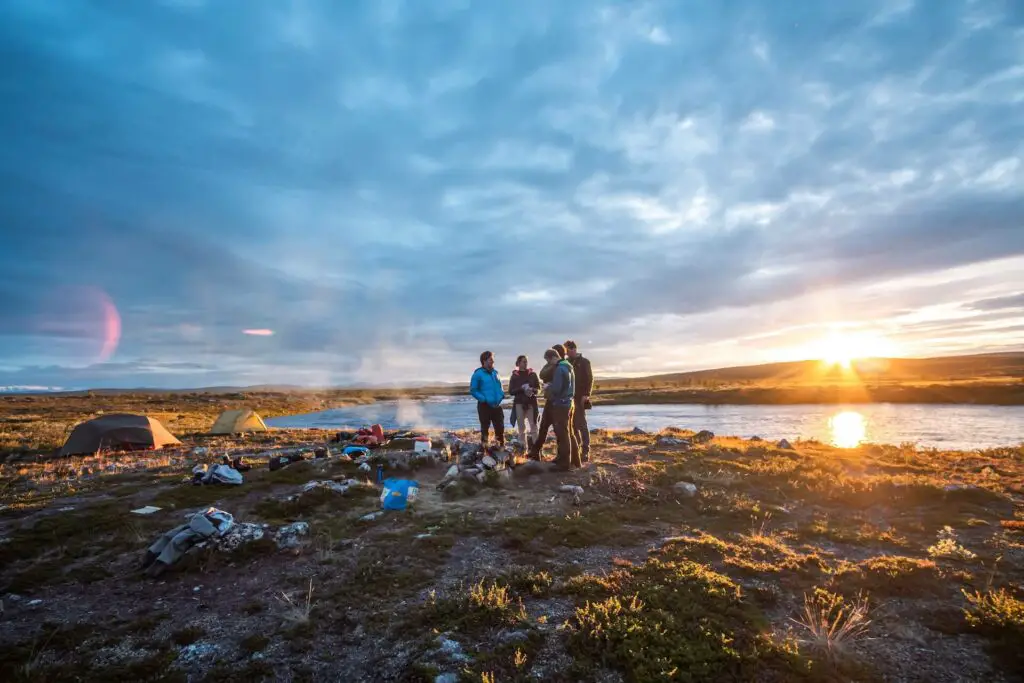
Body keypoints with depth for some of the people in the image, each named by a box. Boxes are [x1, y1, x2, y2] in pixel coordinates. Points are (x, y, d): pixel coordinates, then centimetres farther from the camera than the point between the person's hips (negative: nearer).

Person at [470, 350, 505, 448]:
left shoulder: (495, 372, 8)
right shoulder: (478, 373, -10)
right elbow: (473, 390, -10)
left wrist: (502, 395, 2)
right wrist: (483, 399, -17)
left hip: (497, 405, 5)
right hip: (484, 405, -5)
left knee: (500, 427, 9)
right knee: (485, 427, 6)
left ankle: (501, 447, 24)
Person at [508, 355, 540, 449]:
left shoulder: (532, 374, 6)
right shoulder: (514, 376, 4)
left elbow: (538, 388, 6)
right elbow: (511, 391, -2)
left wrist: (532, 390, -16)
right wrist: (522, 389, -16)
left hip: (531, 403, 0)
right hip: (519, 403, 0)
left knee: (534, 426, -6)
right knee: (521, 428, 3)